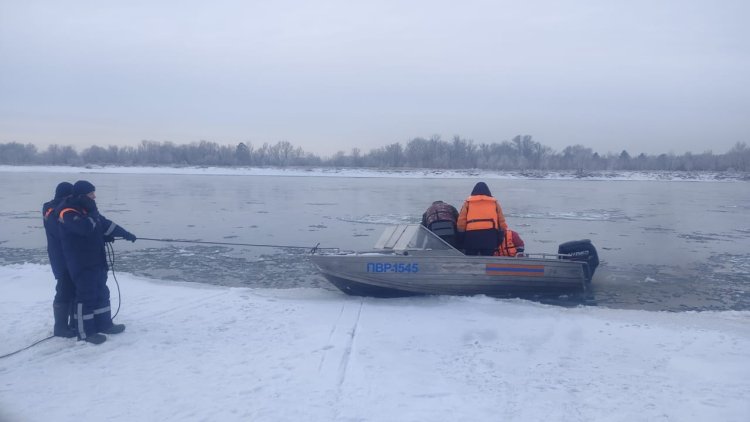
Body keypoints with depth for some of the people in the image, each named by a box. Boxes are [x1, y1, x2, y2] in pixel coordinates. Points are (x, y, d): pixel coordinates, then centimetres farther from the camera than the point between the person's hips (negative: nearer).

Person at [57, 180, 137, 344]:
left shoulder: (87, 209, 11)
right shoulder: (68, 213, -18)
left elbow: (104, 223, 20)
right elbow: (87, 228, -32)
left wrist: (125, 233, 20)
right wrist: (92, 211, -19)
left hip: (97, 260, 9)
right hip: (81, 264, -9)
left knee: (102, 293, 16)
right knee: (86, 296, -4)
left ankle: (104, 324, 28)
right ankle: (85, 332, 6)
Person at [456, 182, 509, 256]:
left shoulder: (468, 202, 9)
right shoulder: (494, 202, 14)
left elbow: (461, 221, 5)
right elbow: (501, 222, 13)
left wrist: (461, 235, 12)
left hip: (471, 236, -1)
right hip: (489, 236, 1)